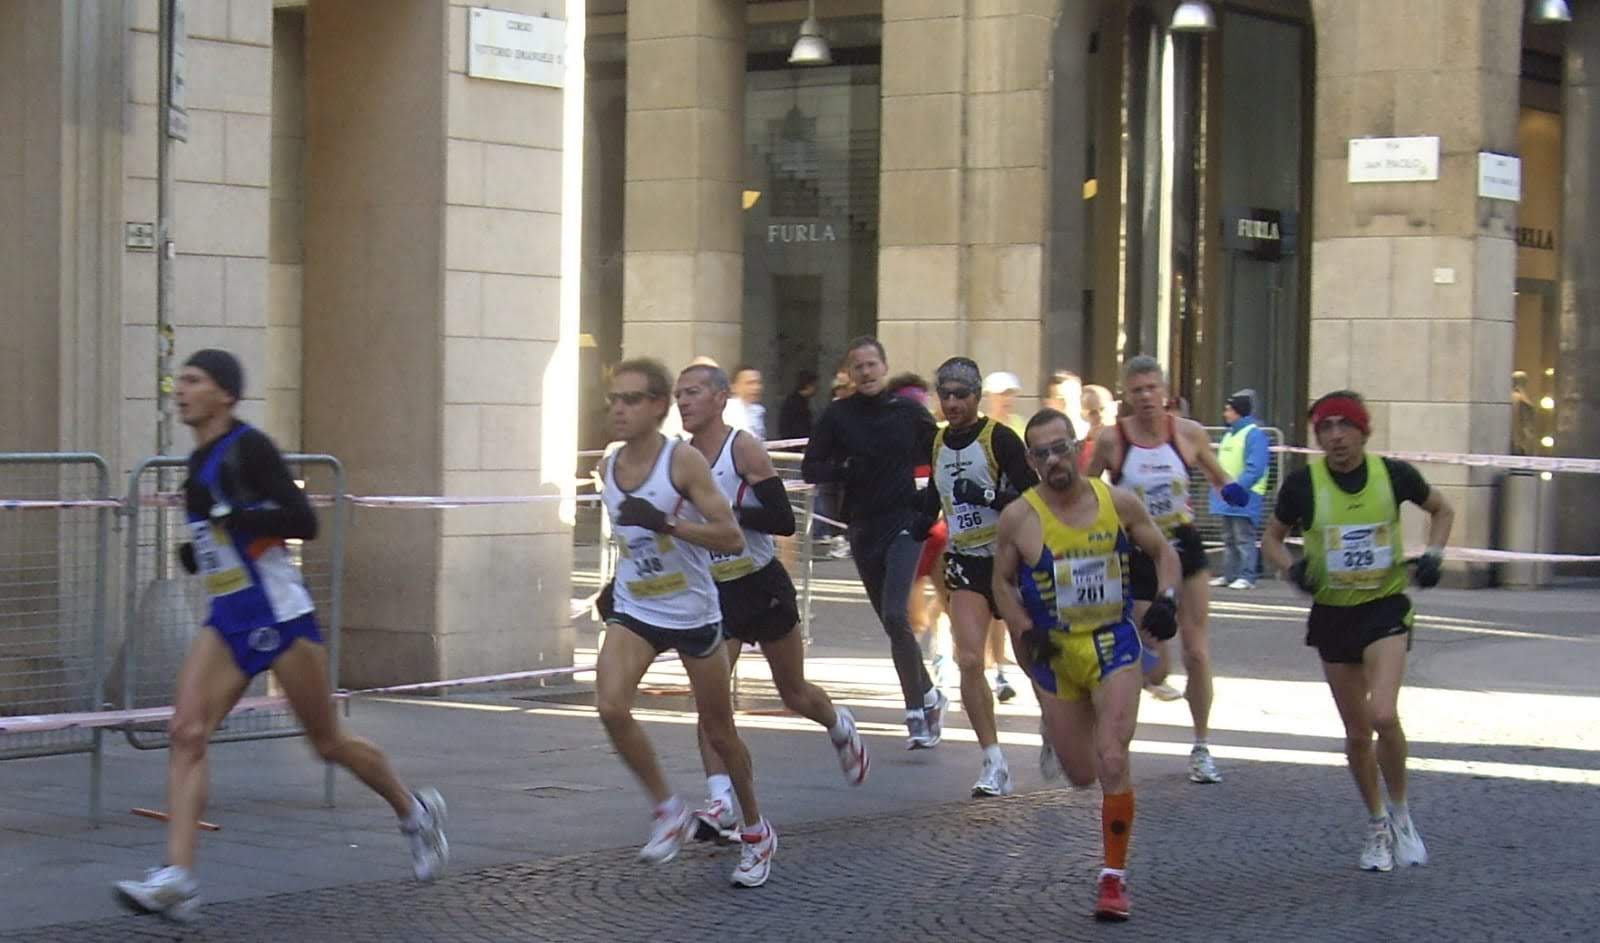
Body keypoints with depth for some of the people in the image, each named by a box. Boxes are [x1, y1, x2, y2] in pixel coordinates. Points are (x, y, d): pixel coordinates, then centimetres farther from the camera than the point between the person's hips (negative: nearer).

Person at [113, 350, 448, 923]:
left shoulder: (248, 448, -13)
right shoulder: (198, 463, 11)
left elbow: (304, 523, -20)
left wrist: (227, 517, -26)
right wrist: (196, 552, 8)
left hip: (280, 616, -7)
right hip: (227, 622, 7)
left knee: (328, 743, 7)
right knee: (187, 732, -12)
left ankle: (415, 812, 33)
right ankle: (176, 880, -20)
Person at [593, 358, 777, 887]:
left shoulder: (683, 461, -17)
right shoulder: (610, 467, 0)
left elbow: (732, 537, -22)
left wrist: (664, 523, -31)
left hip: (693, 612, -4)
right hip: (634, 611, 4)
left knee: (718, 732, 8)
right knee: (611, 707, -21)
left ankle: (756, 833, 30)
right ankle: (668, 811, -3)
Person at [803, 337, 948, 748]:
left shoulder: (907, 410, -1)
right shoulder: (838, 416, 2)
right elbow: (811, 468, 1)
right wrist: (845, 469, -17)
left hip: (905, 524, -3)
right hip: (863, 527, 3)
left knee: (895, 615, -19)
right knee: (891, 622, 12)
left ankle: (917, 711, -12)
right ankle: (929, 695, 32)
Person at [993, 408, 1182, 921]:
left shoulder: (1118, 502, -7)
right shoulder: (1019, 518, -10)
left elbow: (1164, 553, 6)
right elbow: (1002, 582, 4)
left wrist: (1166, 598, -13)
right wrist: (1026, 632, -11)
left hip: (1113, 645, -1)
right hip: (1055, 651, 1)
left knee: (1112, 763, -15)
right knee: (1081, 774, 9)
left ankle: (1114, 877, -1)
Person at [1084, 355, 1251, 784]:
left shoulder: (1188, 432, -6)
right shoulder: (1111, 439, -11)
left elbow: (1218, 476, 8)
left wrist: (1231, 490, -13)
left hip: (1183, 547, 2)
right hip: (1137, 556, -2)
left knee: (1196, 652, 0)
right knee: (1154, 671, -3)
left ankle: (1201, 749, 14)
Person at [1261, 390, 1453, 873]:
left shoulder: (1394, 474, -8)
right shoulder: (1302, 483, -8)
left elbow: (1442, 510, 12)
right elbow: (1271, 539, 6)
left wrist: (1433, 554, -4)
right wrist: (1291, 567, -14)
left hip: (1386, 611, -2)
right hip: (1332, 615, 2)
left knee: (1383, 716, -21)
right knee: (1357, 733, 9)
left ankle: (1400, 813, 3)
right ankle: (1377, 825, 31)